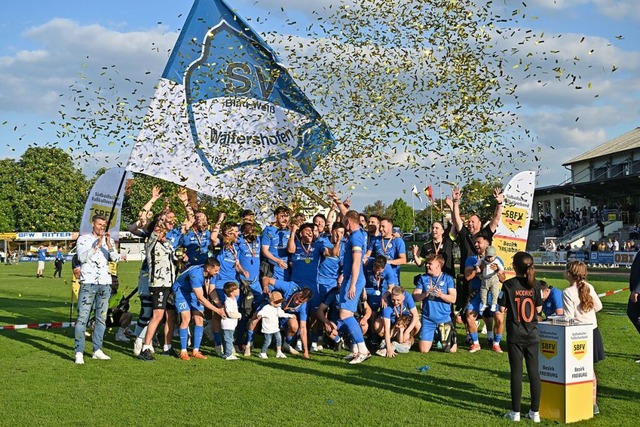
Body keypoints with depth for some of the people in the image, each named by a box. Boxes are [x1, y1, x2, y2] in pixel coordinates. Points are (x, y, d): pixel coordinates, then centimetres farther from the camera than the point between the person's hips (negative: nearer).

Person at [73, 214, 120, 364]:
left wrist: (109, 244, -15)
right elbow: (82, 258, -11)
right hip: (88, 283, -4)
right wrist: (97, 245, -15)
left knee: (102, 318, 8)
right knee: (83, 317, -9)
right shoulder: (83, 239, 4)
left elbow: (115, 258, -2)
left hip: (105, 284, 4)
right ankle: (79, 353, -9)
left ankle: (97, 350, 15)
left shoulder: (109, 240, 13)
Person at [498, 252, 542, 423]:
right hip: (532, 334, 3)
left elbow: (502, 309, -9)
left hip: (515, 335, -3)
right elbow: (539, 308, 4)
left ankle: (515, 412, 9)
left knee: (516, 372, 3)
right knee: (534, 371, 8)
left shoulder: (509, 284, -10)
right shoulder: (534, 285, -1)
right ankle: (535, 412, 13)